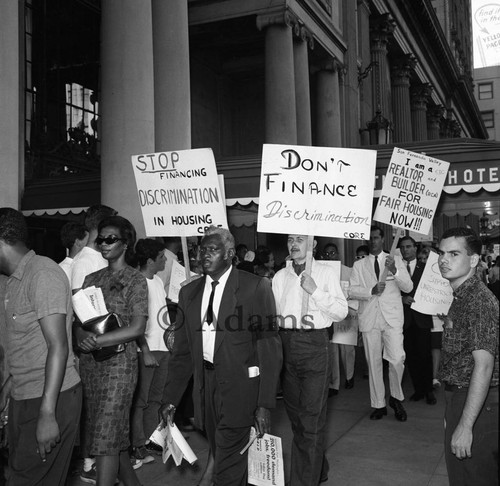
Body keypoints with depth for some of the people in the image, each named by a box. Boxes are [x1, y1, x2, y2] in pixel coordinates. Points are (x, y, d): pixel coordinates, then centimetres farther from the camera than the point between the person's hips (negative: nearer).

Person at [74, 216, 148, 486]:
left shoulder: (135, 280, -4)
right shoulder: (92, 279, 12)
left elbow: (137, 327, -13)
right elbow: (77, 321, 7)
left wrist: (97, 341, -17)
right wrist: (81, 336, -16)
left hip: (118, 363, -5)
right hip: (89, 363, 6)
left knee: (105, 437, -8)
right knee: (115, 435, 14)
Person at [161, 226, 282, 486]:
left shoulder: (256, 287, -8)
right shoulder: (189, 292, 8)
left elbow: (269, 348, -9)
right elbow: (182, 351, 10)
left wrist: (264, 404, -13)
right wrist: (171, 400, 5)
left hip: (240, 388, -5)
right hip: (205, 385, 5)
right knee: (221, 458, 18)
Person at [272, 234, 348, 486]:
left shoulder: (325, 271, 1)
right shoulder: (280, 276, 12)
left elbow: (342, 312, -5)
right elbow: (274, 313, 12)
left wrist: (315, 291, -14)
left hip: (315, 345, -5)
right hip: (286, 344, 5)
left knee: (311, 420, -6)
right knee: (295, 414, 15)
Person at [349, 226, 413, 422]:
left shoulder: (395, 260, 9)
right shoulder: (359, 265, 11)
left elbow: (408, 287, 0)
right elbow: (352, 291, 0)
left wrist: (394, 271, -18)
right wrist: (371, 291, -18)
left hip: (392, 317, -1)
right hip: (369, 319, 1)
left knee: (397, 359, -13)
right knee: (374, 363, 6)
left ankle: (396, 398, 11)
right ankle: (378, 405, 18)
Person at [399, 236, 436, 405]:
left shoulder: (425, 268, 6)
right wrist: (402, 298, -16)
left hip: (422, 317, -1)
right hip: (404, 318, 1)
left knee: (425, 354, -1)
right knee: (410, 355, 5)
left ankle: (428, 390, 11)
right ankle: (418, 389, 16)